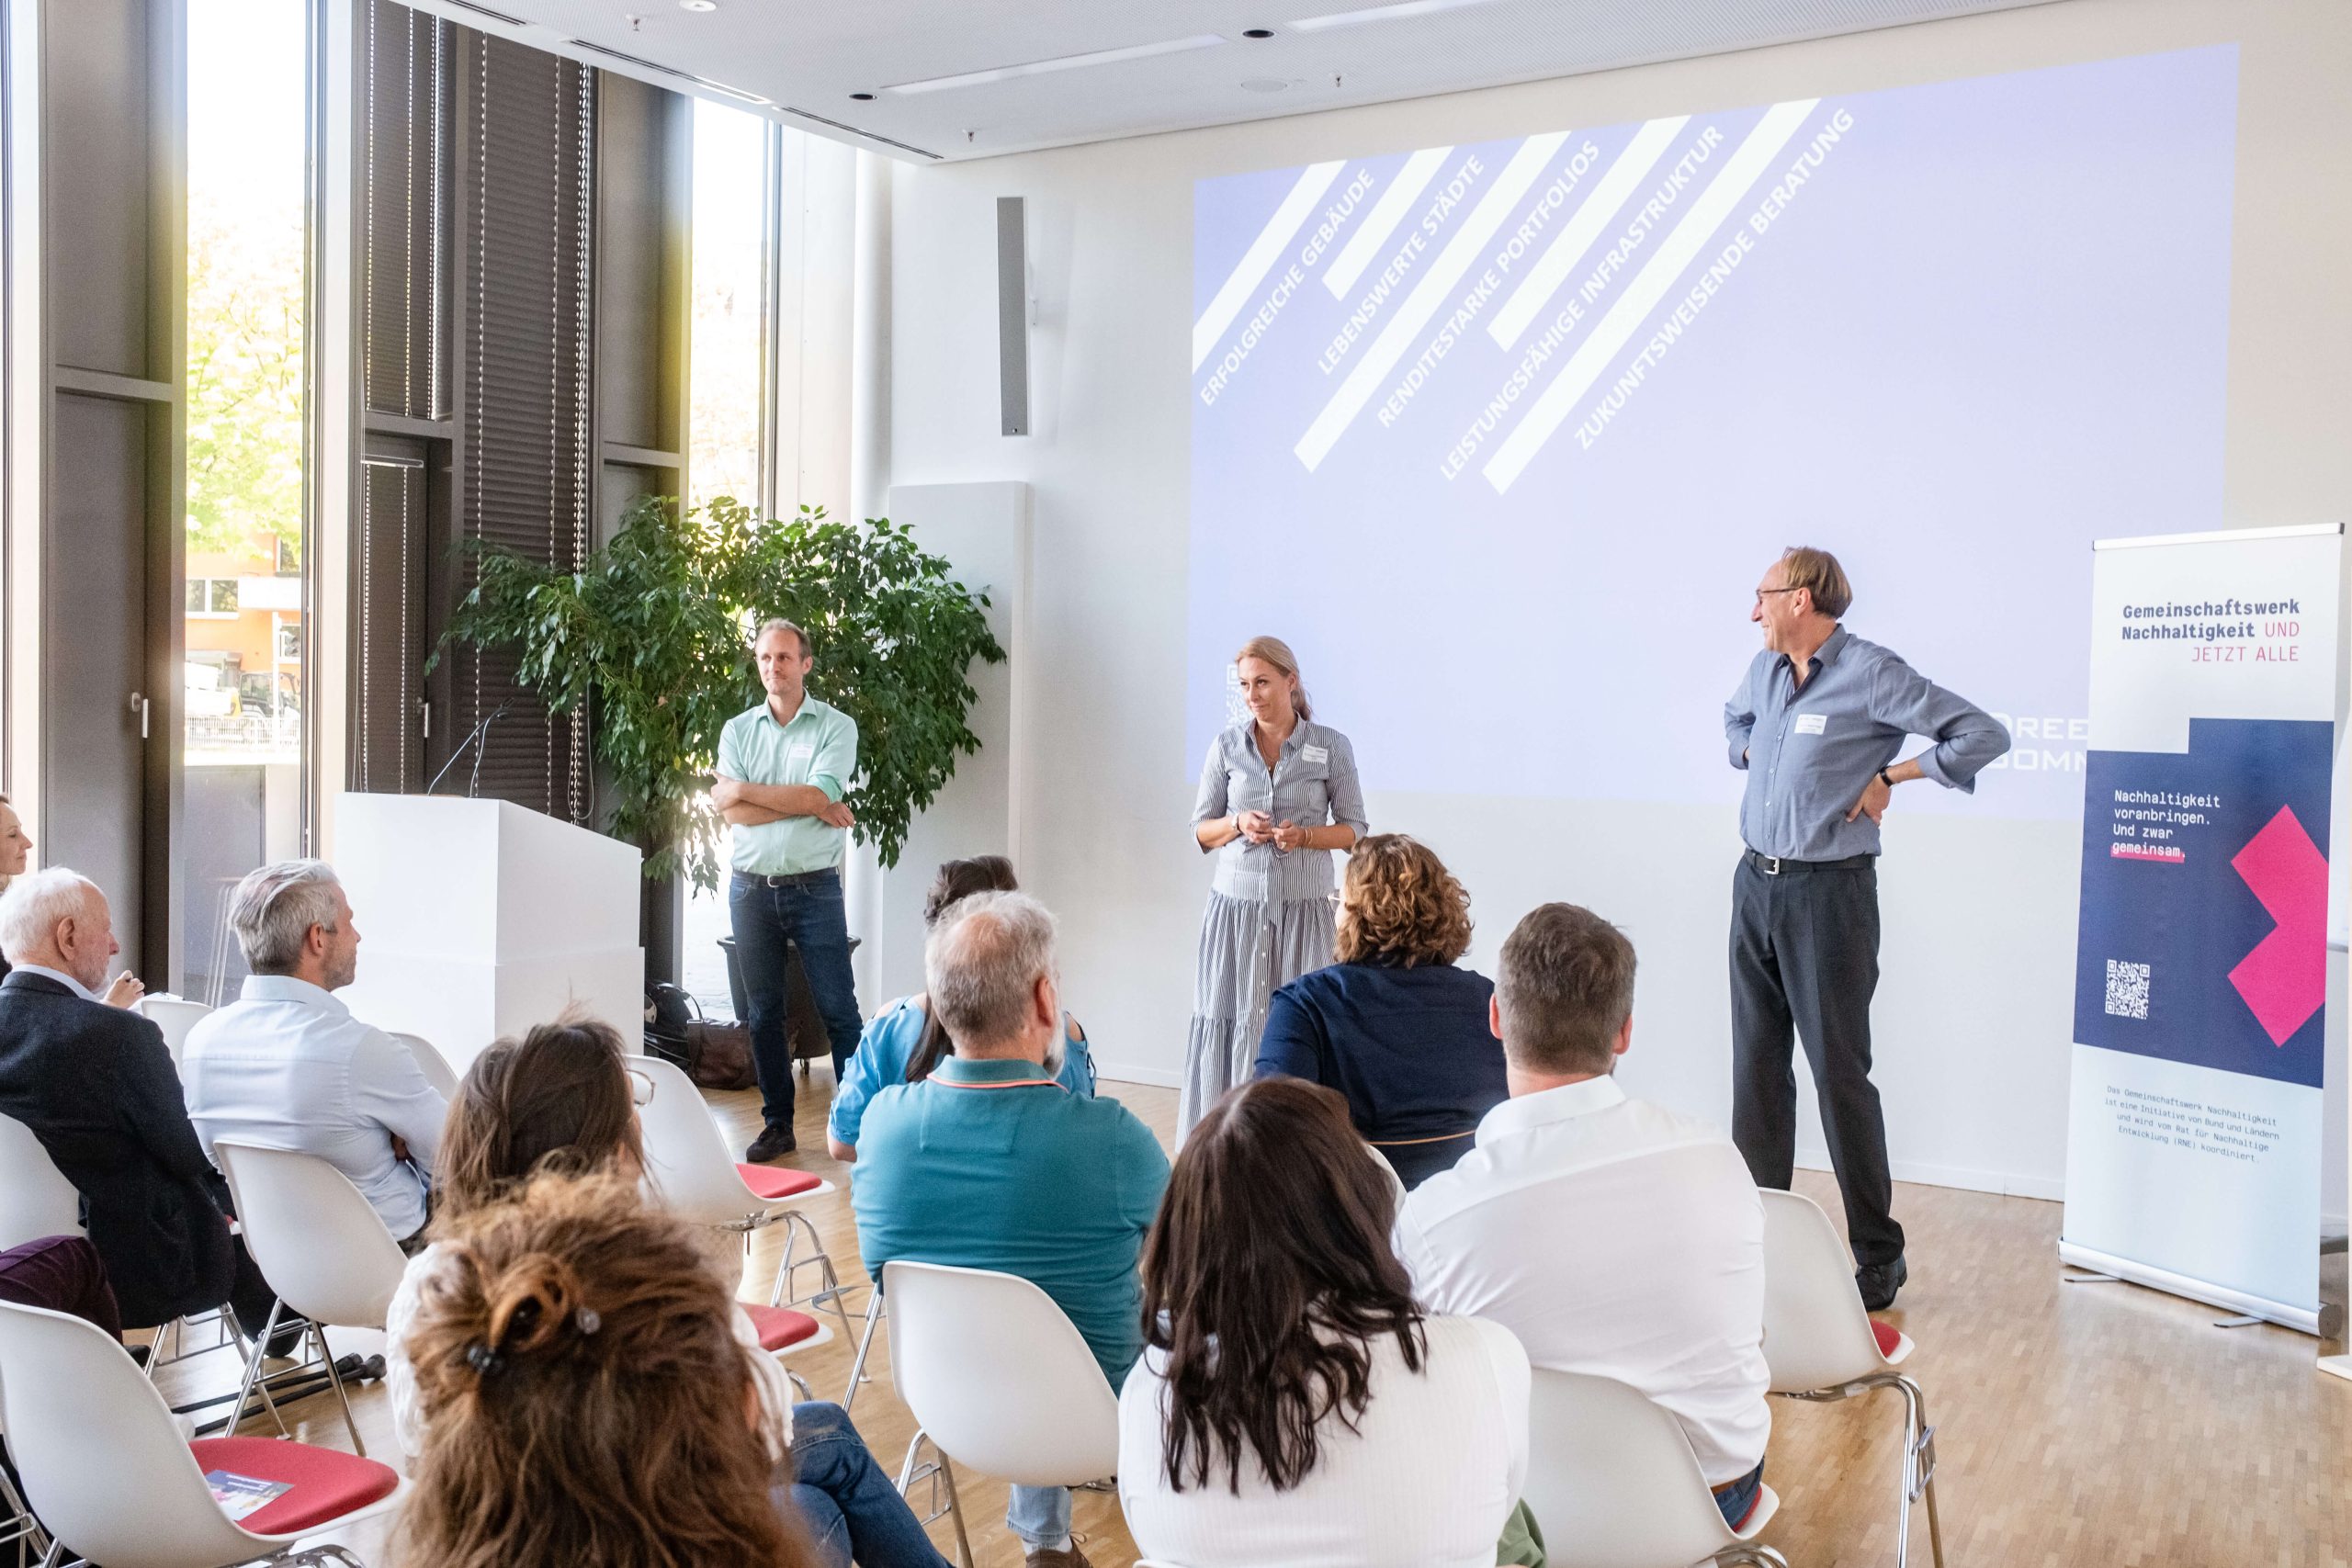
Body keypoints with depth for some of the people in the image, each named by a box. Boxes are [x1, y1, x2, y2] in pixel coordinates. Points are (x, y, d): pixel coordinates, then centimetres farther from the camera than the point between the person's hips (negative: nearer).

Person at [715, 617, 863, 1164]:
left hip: (814, 887, -3)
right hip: (751, 888, 3)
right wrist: (806, 805, -11)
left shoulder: (836, 726, 0)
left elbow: (819, 795, -15)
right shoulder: (738, 729, 9)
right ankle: (777, 1124, 18)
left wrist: (743, 789, -8)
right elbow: (732, 812, -4)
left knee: (838, 1009, -3)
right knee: (764, 1012, 9)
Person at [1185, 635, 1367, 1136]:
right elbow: (1201, 830, 11)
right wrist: (1238, 824, -9)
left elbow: (1353, 830, 5)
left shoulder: (1332, 747, 1)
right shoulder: (1226, 746, 6)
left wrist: (1303, 835, -13)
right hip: (1236, 904, 1)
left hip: (1304, 908, -1)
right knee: (1231, 1023, -3)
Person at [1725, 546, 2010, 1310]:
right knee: (1756, 1068, 10)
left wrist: (1890, 775, -10)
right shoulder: (1764, 669, 11)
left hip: (1828, 893, -7)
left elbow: (1984, 734, -16)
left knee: (1840, 1075, -3)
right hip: (1755, 884, 7)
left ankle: (1879, 1258, 9)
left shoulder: (1873, 675, -12)